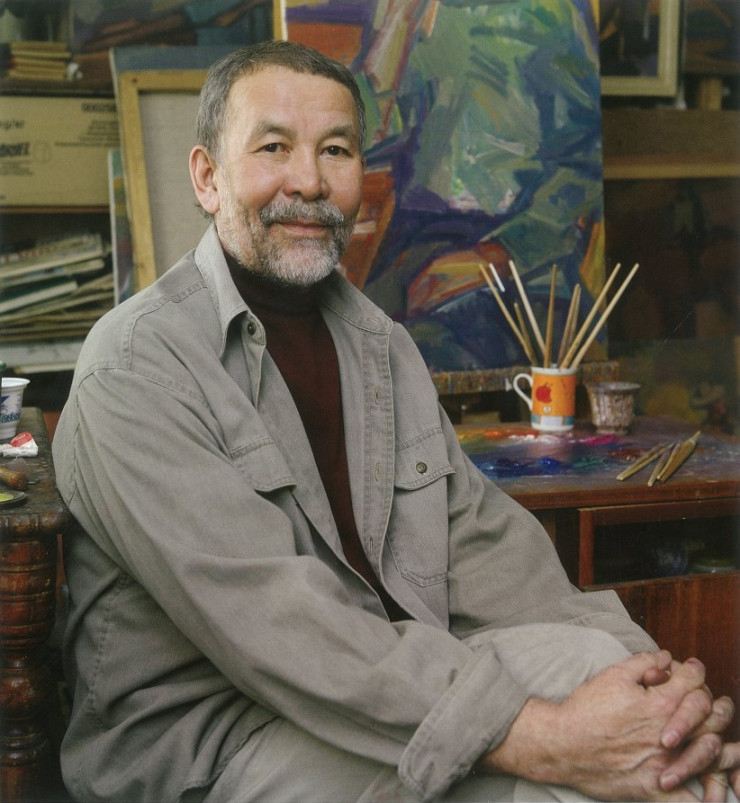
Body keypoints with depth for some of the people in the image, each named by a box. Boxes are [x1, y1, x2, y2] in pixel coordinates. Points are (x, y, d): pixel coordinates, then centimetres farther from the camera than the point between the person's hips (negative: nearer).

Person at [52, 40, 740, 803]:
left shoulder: (383, 347, 13)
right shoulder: (134, 368, -13)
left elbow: (479, 540, 3)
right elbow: (265, 619, -24)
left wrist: (645, 667, -15)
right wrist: (538, 738, -30)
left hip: (395, 693, 6)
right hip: (206, 737, -6)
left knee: (589, 651, -19)